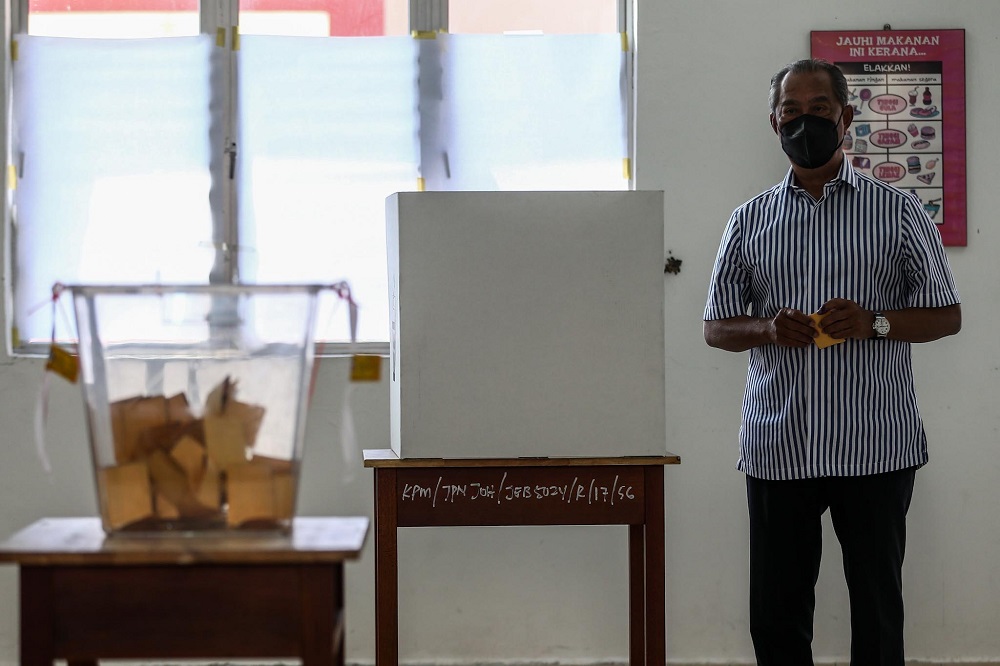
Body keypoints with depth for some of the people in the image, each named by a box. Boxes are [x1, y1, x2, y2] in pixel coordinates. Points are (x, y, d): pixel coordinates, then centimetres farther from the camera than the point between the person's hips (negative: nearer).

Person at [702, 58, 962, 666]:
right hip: (777, 447, 2)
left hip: (875, 447, -2)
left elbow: (948, 315, 5)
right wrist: (767, 329, -9)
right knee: (777, 616, 6)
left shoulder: (898, 211, 4)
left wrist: (874, 322, -13)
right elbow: (716, 328, 13)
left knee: (878, 613, 5)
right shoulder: (750, 220, 10)